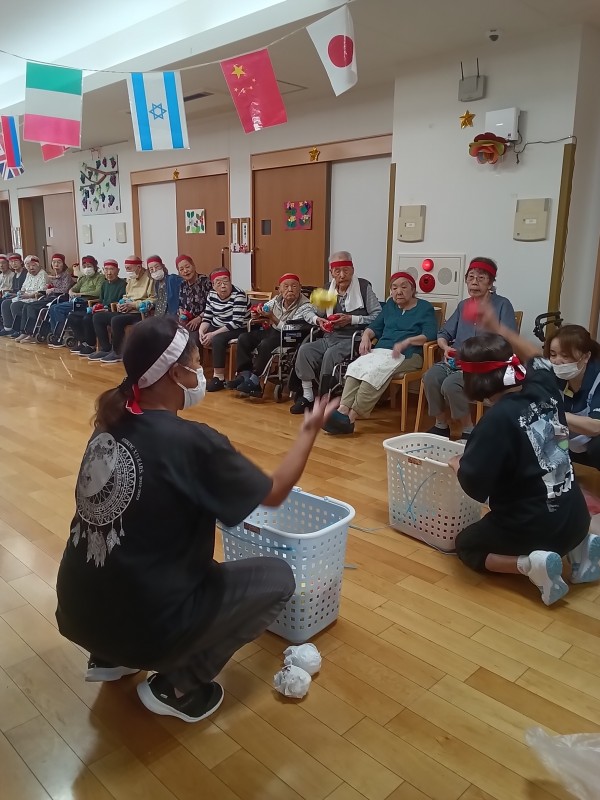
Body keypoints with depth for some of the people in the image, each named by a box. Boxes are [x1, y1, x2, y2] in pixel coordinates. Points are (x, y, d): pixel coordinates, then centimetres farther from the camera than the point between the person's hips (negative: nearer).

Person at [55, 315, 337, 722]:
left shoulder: (111, 425, -1)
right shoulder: (192, 441, -21)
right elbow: (275, 492, -6)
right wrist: (310, 430, 6)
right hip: (141, 626, -7)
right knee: (278, 577, 8)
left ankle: (109, 657, 27)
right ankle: (177, 686, 8)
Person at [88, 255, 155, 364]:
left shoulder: (148, 278, -10)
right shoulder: (131, 279, 18)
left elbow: (153, 299, -21)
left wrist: (133, 305, -19)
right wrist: (122, 303, 8)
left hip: (140, 313, -10)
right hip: (126, 312, 10)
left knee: (116, 320, -34)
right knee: (97, 317, 3)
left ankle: (117, 353, -15)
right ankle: (106, 349, 3)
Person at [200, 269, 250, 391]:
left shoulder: (239, 295, -20)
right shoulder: (211, 294, 1)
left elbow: (237, 323, -26)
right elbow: (207, 318, 4)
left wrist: (213, 334, -28)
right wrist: (201, 331, -17)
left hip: (238, 330, -7)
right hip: (216, 328, 7)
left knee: (217, 340, -34)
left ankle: (219, 378, -24)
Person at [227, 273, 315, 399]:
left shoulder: (305, 307, -16)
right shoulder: (277, 300, 0)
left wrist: (272, 317, -26)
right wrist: (256, 313, -9)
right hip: (272, 331, 7)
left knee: (265, 345, -32)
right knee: (244, 338, -5)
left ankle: (254, 381, -18)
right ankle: (244, 375, -1)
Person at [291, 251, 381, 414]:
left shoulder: (364, 287, -3)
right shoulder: (328, 289, 14)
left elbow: (378, 316, -10)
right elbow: (316, 314, 24)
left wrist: (352, 319, -17)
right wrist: (318, 320, -1)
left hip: (352, 339, -5)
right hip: (330, 337, 6)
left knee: (331, 354, -32)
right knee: (305, 350, -20)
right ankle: (307, 396, -14)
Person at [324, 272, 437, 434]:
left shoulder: (425, 308, 10)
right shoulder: (390, 305, 26)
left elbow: (430, 335, -4)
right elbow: (375, 327, 22)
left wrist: (406, 342, -19)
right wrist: (366, 336, 0)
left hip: (407, 354, -5)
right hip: (380, 350, 5)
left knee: (375, 371, -34)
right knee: (355, 367, -28)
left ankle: (351, 417, -39)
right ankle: (343, 410, -41)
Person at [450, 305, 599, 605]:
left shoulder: (498, 419, -25)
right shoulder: (543, 388, -3)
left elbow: (475, 486, -23)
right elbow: (537, 359, 22)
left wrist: (458, 464, -2)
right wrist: (497, 328, 21)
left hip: (532, 527, -7)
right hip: (575, 519, 8)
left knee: (467, 545, 17)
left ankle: (530, 563, -6)